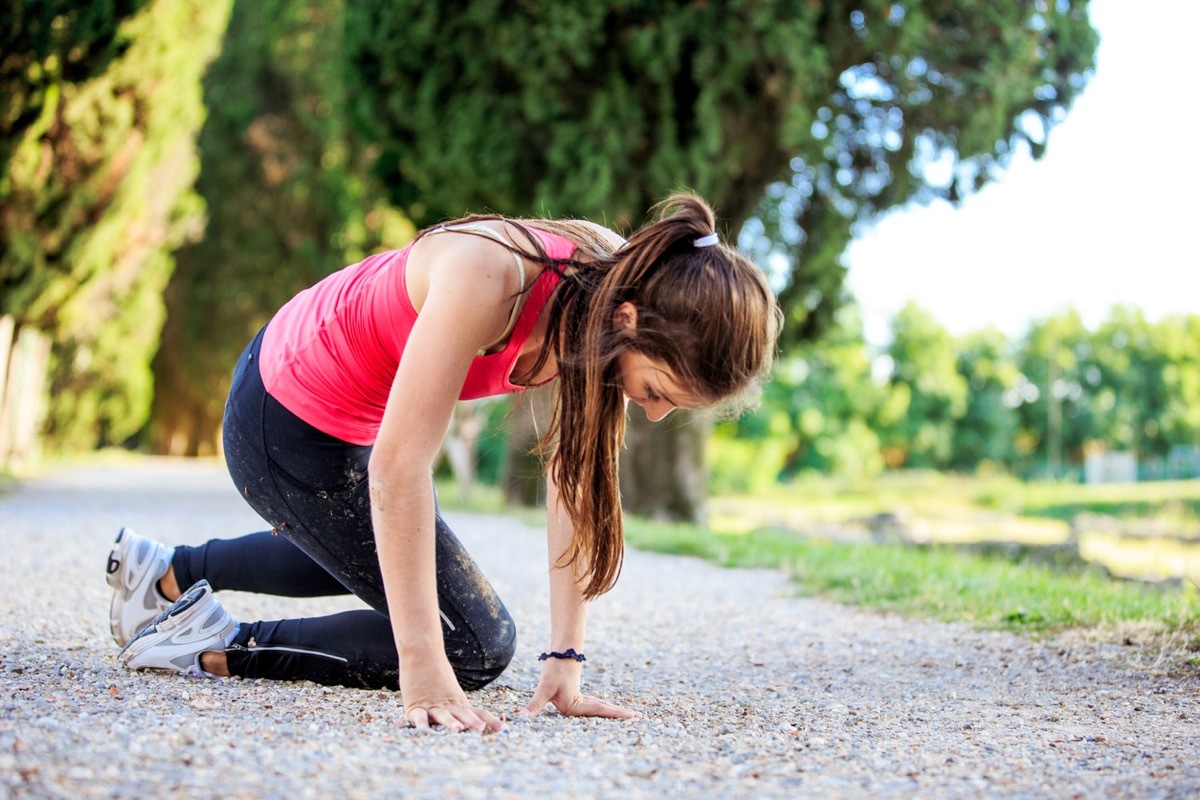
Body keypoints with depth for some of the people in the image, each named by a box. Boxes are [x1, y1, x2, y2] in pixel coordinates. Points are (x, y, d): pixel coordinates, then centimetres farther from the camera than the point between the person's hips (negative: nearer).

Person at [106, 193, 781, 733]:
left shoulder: (608, 293, -16)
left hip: (356, 414, 8)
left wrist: (568, 656, -15)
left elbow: (574, 483, -12)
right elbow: (399, 464, -37)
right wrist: (423, 669, -38)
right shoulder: (490, 278, -38)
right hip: (283, 422, -8)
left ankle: (167, 572, 43)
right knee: (474, 643, -4)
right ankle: (216, 649, 6)